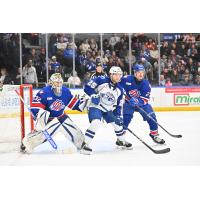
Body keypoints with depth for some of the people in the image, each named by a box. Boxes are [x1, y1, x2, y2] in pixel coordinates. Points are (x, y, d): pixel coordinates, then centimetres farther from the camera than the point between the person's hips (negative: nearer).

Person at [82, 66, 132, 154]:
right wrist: (94, 95, -28)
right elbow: (87, 87, -15)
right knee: (96, 123, -29)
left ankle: (122, 141, 35)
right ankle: (85, 143, -25)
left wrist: (118, 116, 0)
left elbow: (118, 105, 10)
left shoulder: (119, 90, 5)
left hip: (108, 110, 7)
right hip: (95, 106, -7)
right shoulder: (101, 80, -15)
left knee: (118, 122, 10)